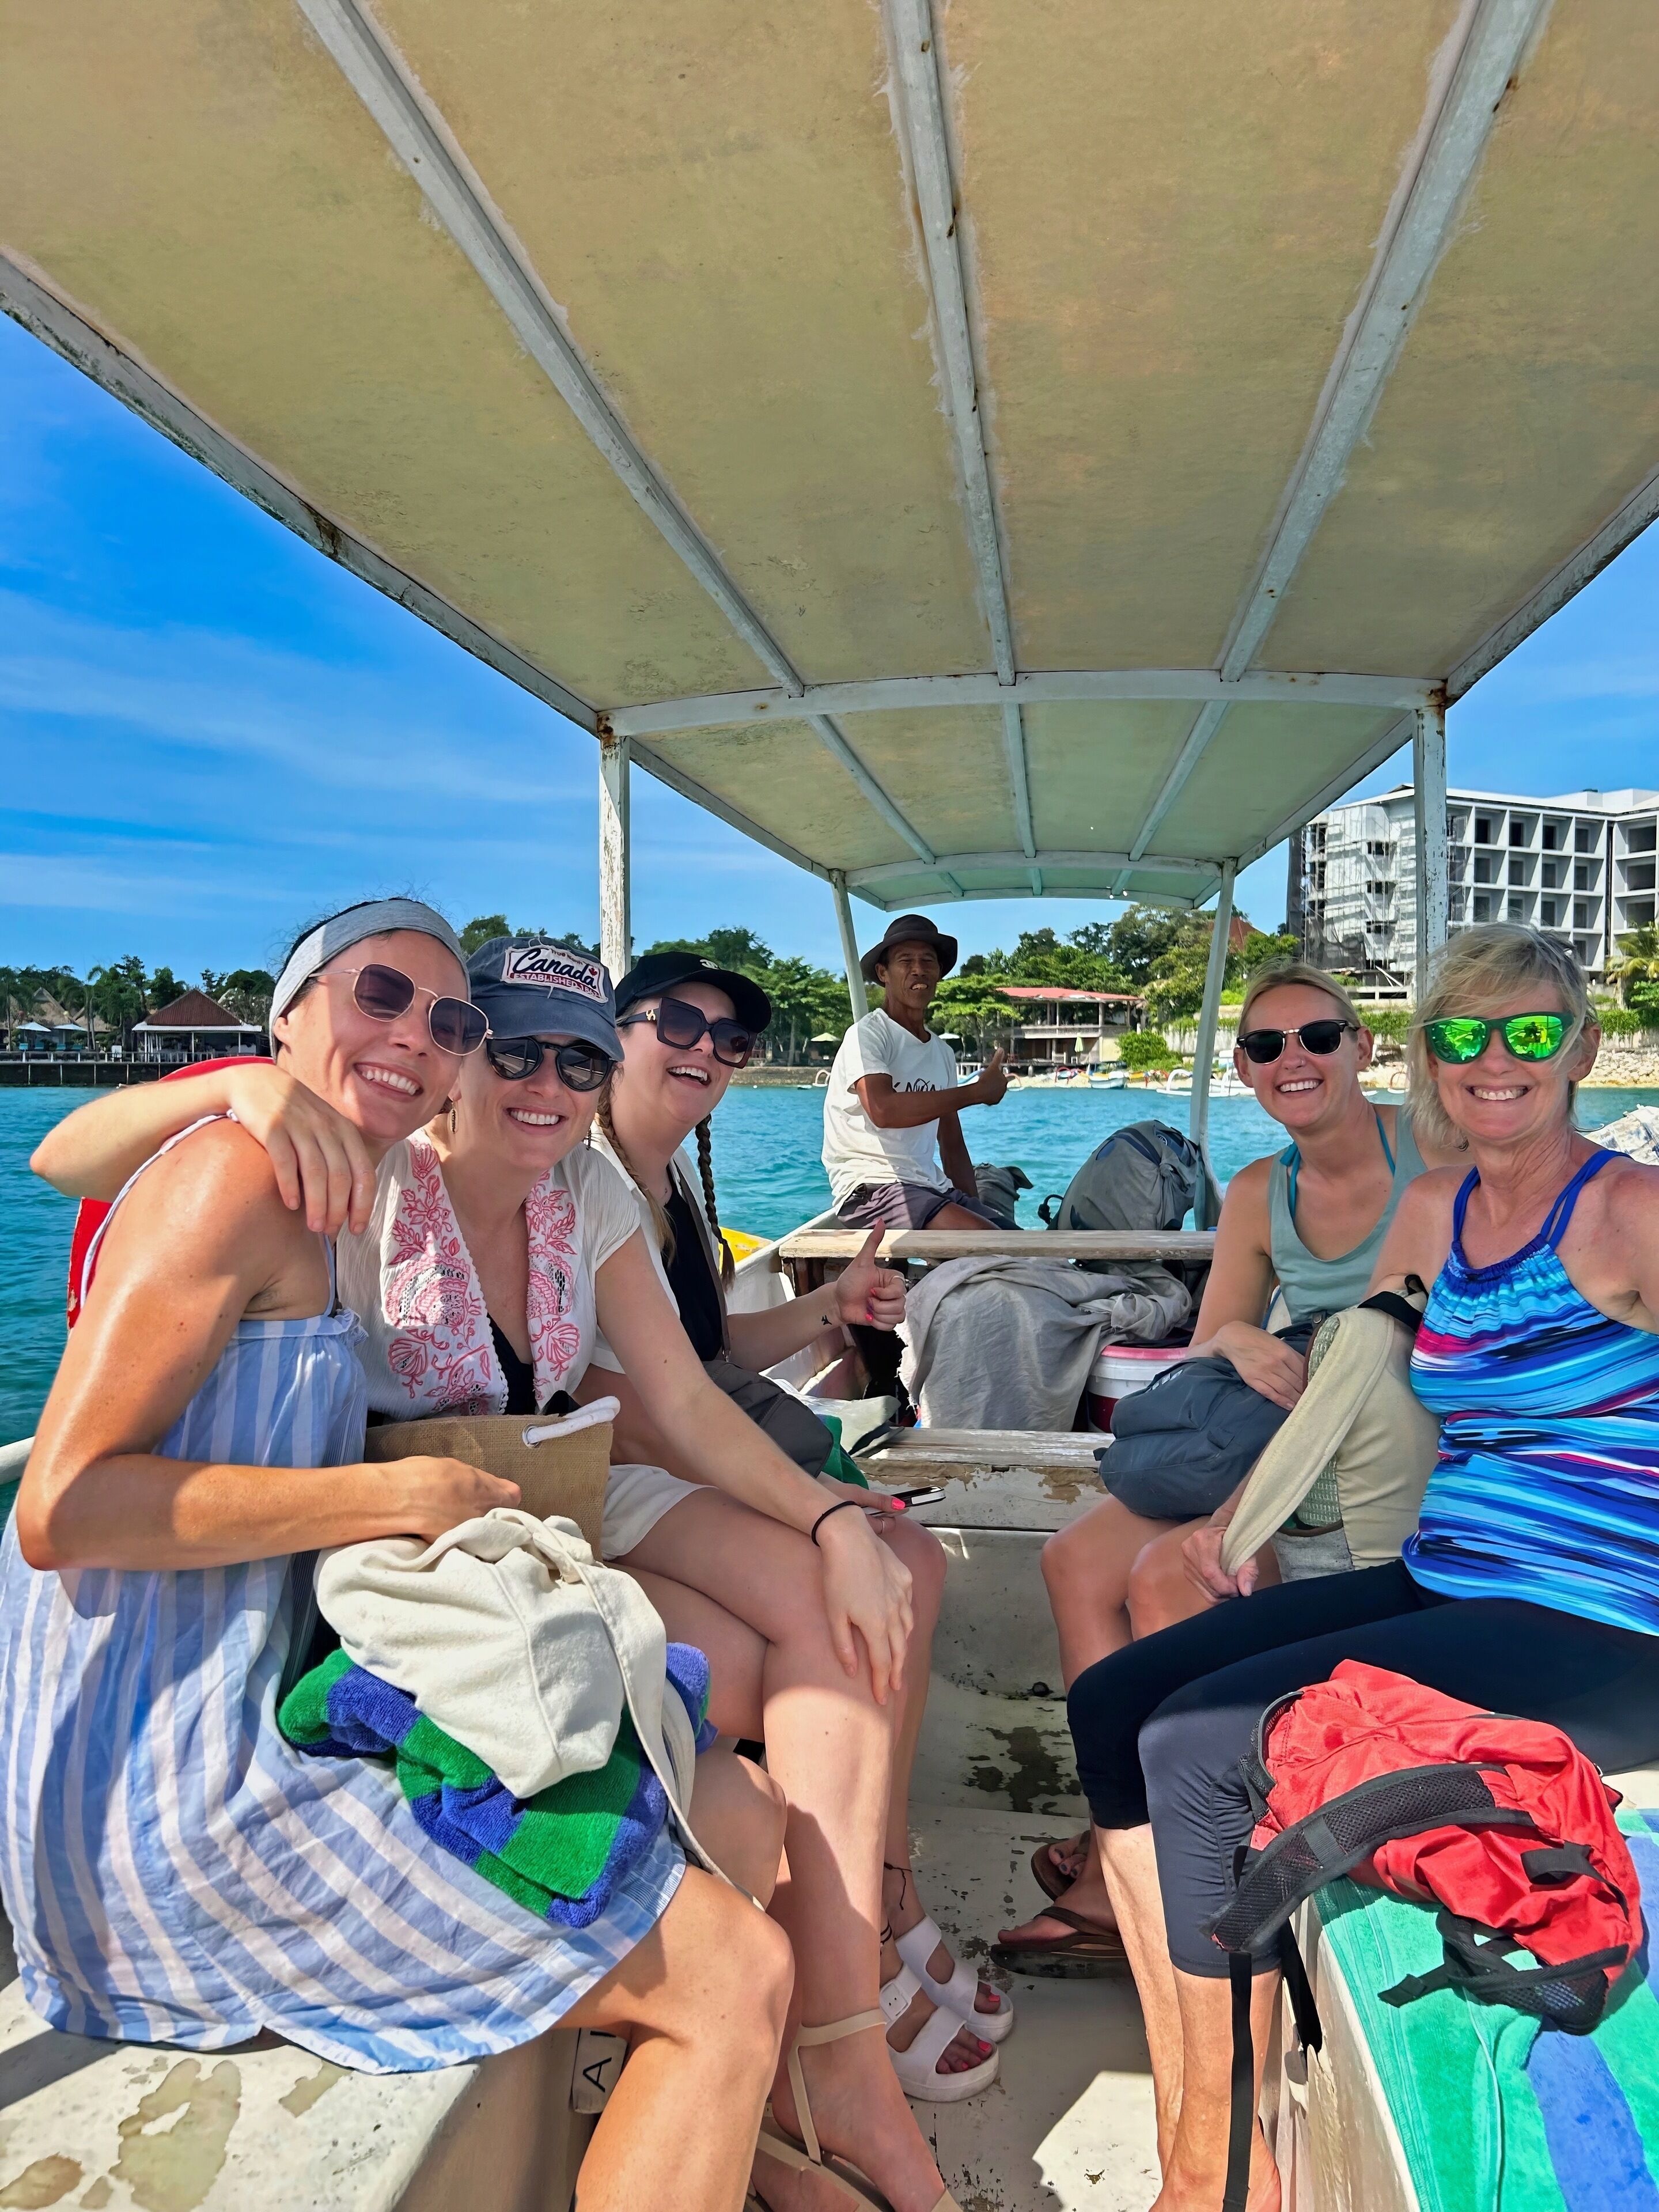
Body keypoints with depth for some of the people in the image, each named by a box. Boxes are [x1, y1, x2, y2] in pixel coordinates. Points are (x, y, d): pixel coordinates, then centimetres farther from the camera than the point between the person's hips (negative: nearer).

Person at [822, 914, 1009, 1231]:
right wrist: (978, 1091, -17)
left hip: (932, 1188, 8)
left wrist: (972, 1206, 3)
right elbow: (882, 1110, -26)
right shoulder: (867, 1035, -6)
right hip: (871, 1189, -8)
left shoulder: (942, 1052, 18)